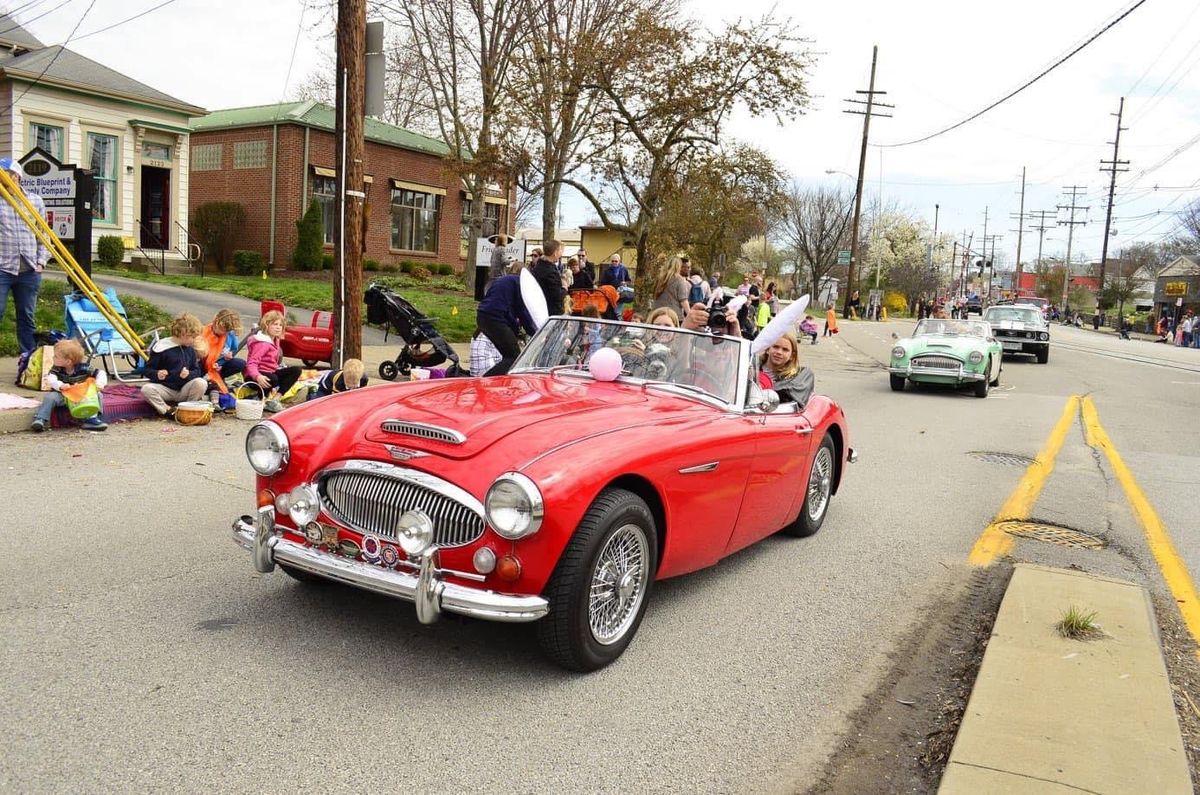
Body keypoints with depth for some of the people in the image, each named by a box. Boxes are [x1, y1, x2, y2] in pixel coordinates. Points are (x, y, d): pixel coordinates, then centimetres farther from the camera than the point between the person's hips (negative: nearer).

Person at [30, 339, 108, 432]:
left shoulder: (83, 368, -14)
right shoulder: (56, 369, -9)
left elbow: (101, 373, -13)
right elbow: (50, 379, -26)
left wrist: (99, 383, -34)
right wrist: (60, 385, -48)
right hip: (61, 395, 0)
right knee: (50, 397, -29)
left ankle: (92, 419, -28)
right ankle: (40, 420, -28)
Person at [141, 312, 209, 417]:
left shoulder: (190, 349, 7)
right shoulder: (161, 347, -7)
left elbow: (197, 371, 10)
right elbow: (147, 369, -3)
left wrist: (189, 374, -13)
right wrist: (157, 374, -26)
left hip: (183, 390, 3)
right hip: (165, 388, -3)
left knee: (201, 383, -27)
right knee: (146, 389, -32)